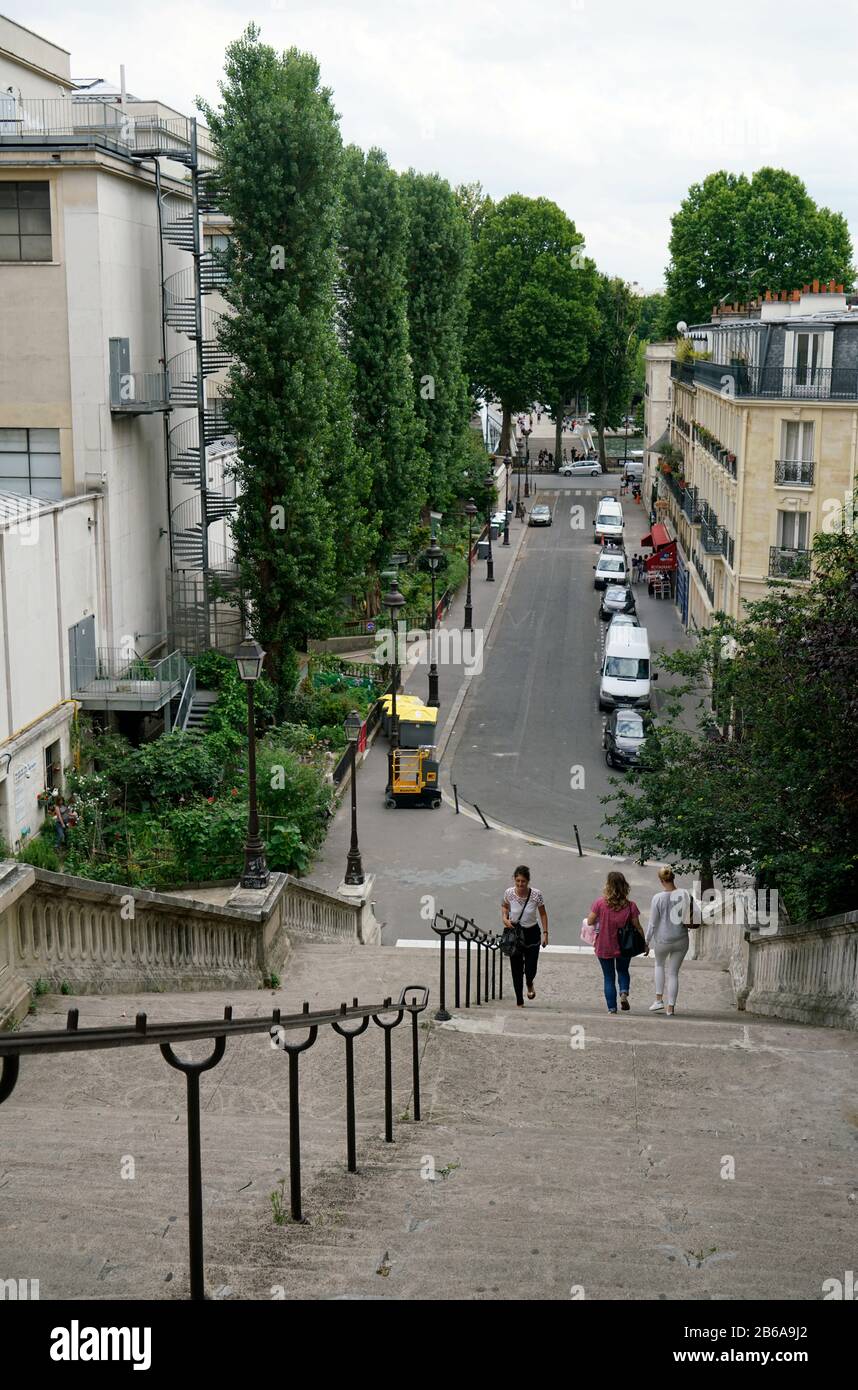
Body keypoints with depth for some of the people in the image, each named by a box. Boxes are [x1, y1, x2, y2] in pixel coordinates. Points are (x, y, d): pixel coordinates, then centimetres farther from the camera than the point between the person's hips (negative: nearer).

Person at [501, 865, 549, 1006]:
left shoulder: (536, 894, -17)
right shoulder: (509, 893, -14)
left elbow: (543, 914, -4)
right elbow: (504, 906, 8)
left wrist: (545, 933, -7)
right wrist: (504, 918, -10)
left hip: (532, 933, -1)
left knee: (530, 970, -3)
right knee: (516, 970, 3)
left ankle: (529, 984, 36)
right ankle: (519, 1002, 20)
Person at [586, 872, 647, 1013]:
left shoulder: (600, 903, -15)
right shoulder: (630, 905, -12)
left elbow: (590, 922, -8)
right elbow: (637, 927, -5)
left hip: (604, 947, -1)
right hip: (624, 947, 1)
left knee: (609, 977, 13)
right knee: (623, 971, 25)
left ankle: (612, 1008, 11)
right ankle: (624, 993, -1)